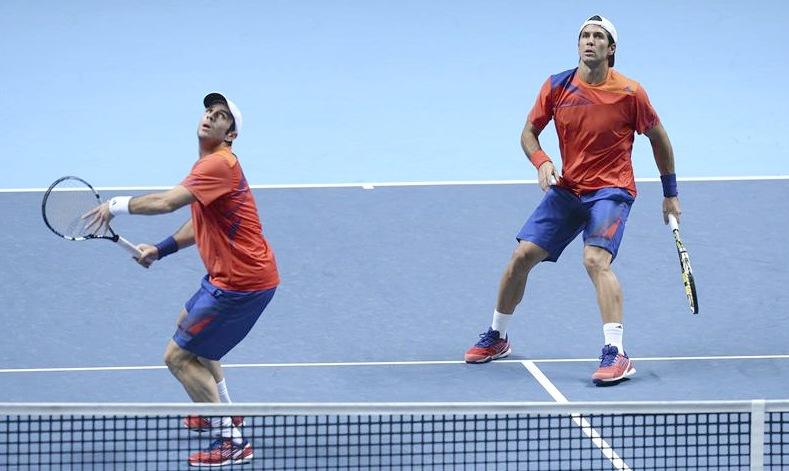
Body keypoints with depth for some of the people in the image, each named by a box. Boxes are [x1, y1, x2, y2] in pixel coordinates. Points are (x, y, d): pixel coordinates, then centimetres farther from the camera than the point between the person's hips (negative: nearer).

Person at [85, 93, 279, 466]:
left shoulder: (219, 164, -22)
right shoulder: (209, 164, 12)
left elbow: (167, 201, -33)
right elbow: (202, 224, 22)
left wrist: (118, 205, -21)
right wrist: (160, 249, 13)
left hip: (241, 283, -11)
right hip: (232, 276, 11)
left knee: (178, 357, -7)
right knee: (188, 325, 35)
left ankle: (231, 442, -5)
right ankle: (222, 413, 47)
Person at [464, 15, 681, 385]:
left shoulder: (629, 93, -10)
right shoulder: (557, 87, -3)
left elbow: (658, 137, 4)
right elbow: (529, 132, 9)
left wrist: (670, 194, 9)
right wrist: (541, 162, -14)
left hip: (611, 190, -4)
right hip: (566, 189, 4)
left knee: (595, 259, -27)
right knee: (522, 256, 0)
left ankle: (616, 354, -30)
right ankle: (497, 338, 23)